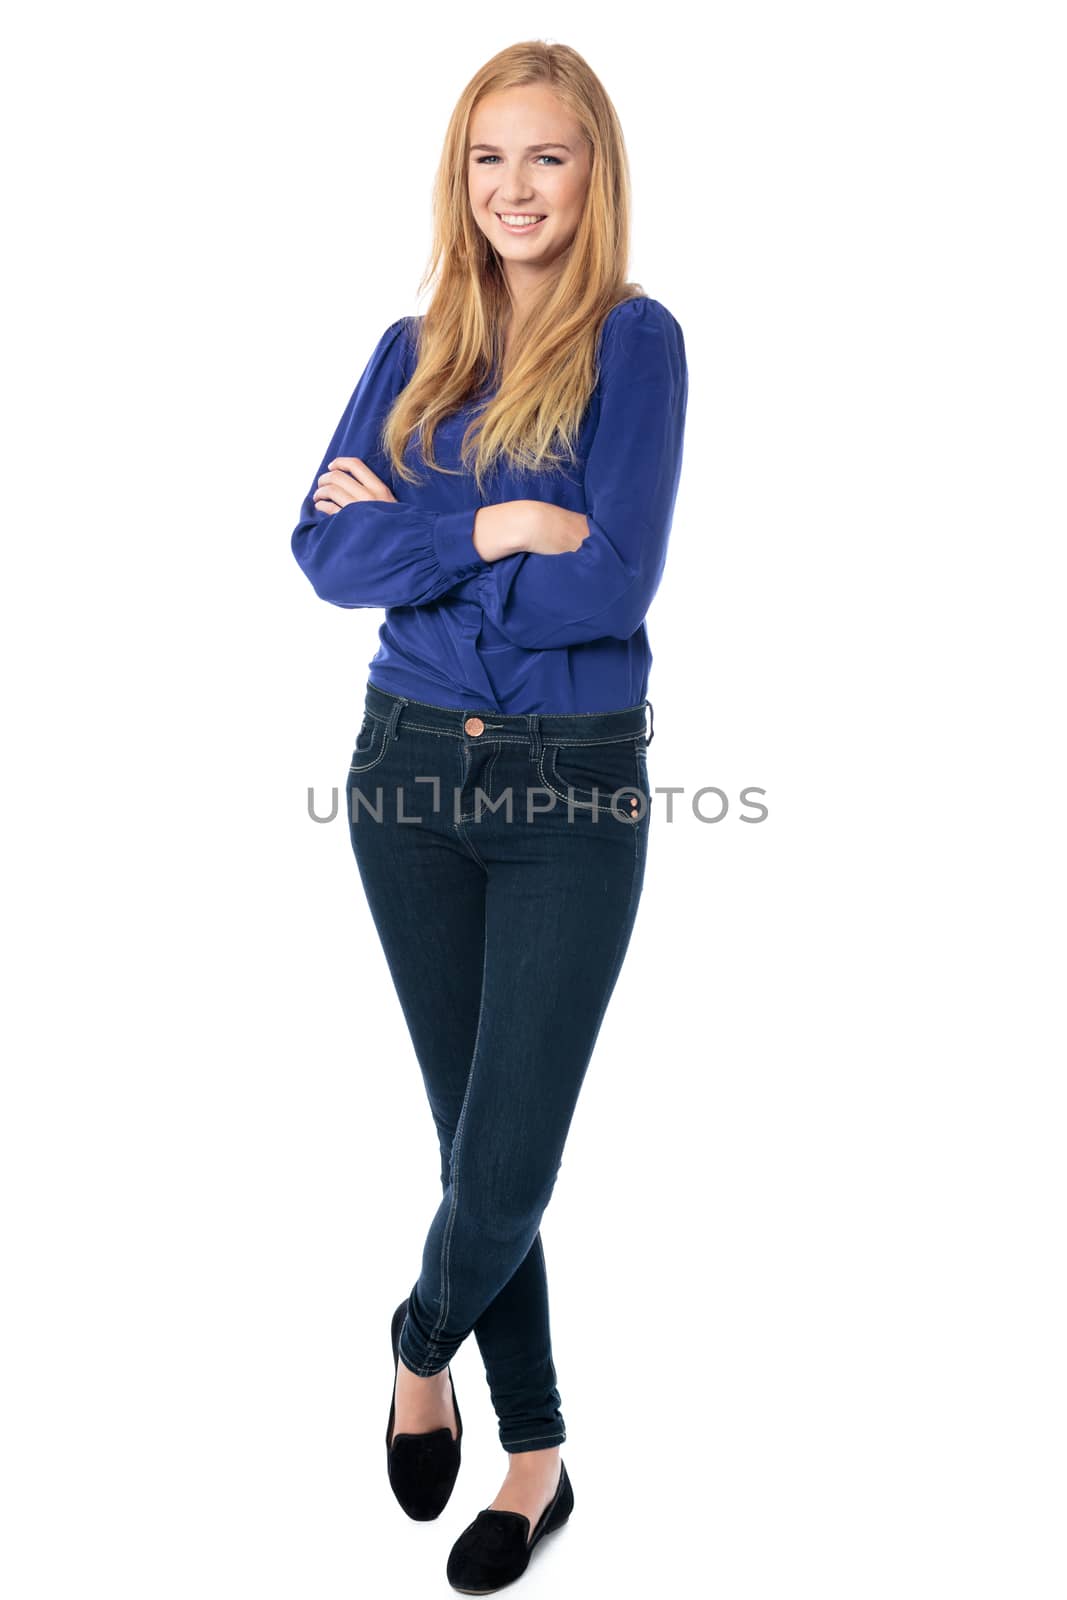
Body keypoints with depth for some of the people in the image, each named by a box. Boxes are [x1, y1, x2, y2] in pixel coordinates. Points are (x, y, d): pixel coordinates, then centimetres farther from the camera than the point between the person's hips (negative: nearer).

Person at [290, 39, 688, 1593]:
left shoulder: (634, 339, -4)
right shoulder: (413, 351, 9)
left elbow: (615, 582, -16)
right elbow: (325, 550, -3)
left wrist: (409, 529, -10)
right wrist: (495, 529, -15)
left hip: (574, 783, -4)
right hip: (415, 765, 4)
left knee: (510, 1157, -1)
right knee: (470, 1132, 12)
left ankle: (422, 1347, 34)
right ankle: (537, 1453, 32)